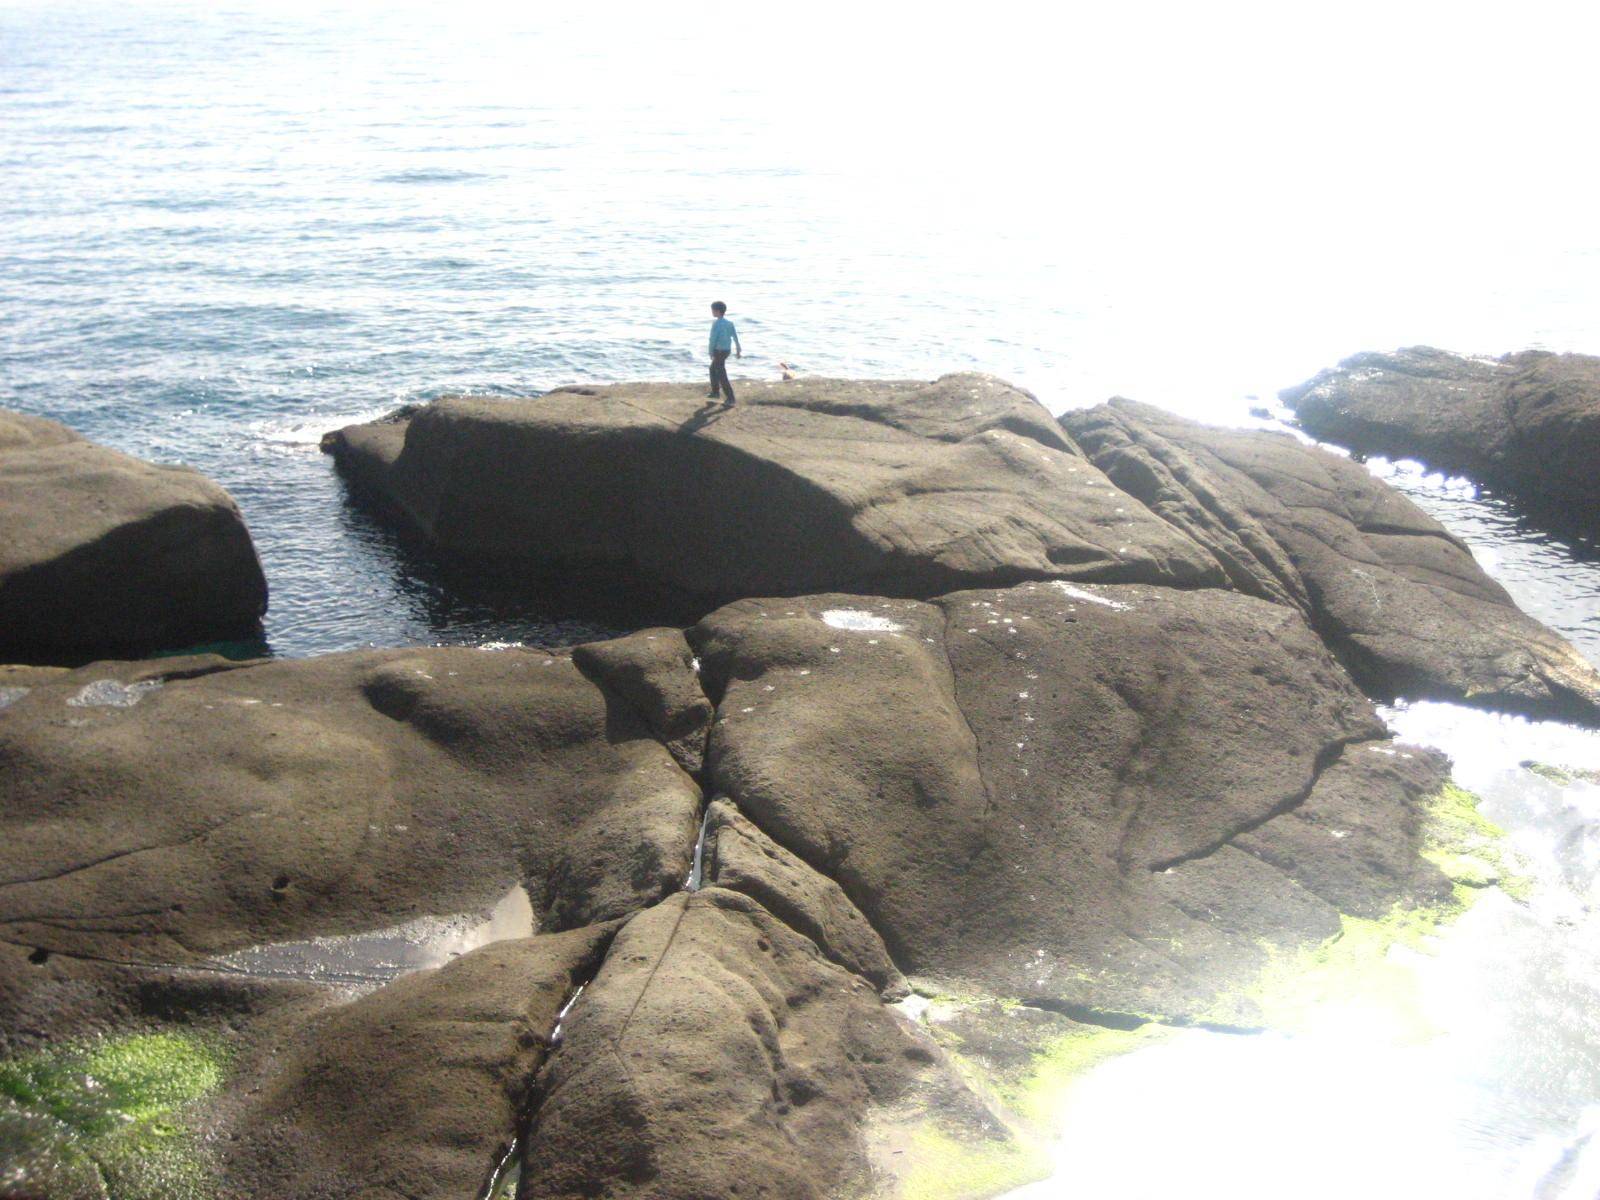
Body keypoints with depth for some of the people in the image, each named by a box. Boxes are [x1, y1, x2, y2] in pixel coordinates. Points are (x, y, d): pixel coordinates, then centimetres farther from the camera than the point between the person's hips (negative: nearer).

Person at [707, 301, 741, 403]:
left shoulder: (716, 323, -16)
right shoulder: (729, 323, 6)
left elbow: (713, 339, -17)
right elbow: (735, 336, 7)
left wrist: (711, 353, -8)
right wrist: (738, 350, 13)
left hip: (719, 351, -9)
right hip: (727, 349, 9)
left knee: (721, 375, -6)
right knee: (713, 368, 27)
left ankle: (730, 398, -10)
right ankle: (715, 392, 35)